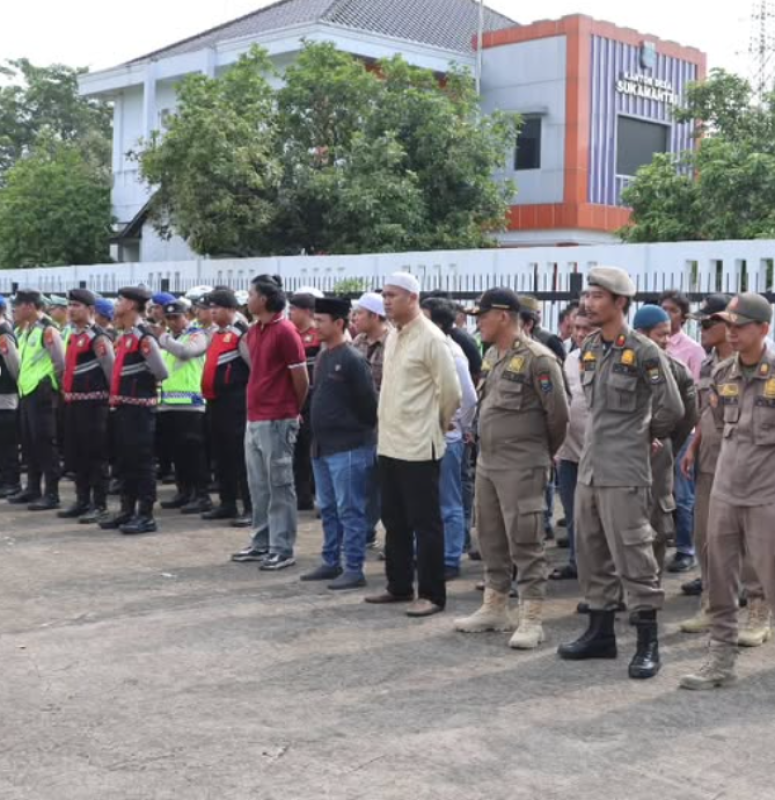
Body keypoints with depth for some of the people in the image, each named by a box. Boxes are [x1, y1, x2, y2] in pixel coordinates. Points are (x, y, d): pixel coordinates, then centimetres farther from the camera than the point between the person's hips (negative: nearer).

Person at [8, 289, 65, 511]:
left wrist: (53, 388, -9)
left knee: (45, 443, -7)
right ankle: (33, 488, 23)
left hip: (41, 394, -9)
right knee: (29, 442, 14)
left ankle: (51, 494, -3)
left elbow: (60, 363, -15)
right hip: (26, 392, 9)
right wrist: (22, 383, 16)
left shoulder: (48, 330, -13)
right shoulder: (27, 330, 15)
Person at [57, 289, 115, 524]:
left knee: (96, 455, -4)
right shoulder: (73, 336, 16)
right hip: (73, 402, 9)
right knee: (75, 455, 13)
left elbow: (111, 368, -14)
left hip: (92, 402, -9)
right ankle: (83, 501, 23)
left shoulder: (98, 337, -13)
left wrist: (115, 395, -10)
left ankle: (100, 505, 1)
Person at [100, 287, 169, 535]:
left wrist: (143, 382, 1)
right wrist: (118, 392, 10)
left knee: (142, 461, -4)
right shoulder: (123, 336, 14)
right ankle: (128, 510, 23)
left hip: (140, 407, -9)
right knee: (125, 460, 14)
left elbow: (162, 373, -14)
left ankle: (146, 516, 1)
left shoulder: (144, 337, -14)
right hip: (123, 405, 9)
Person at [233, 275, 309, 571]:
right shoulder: (254, 331, 13)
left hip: (277, 421, -8)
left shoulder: (285, 331, -12)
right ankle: (261, 543, 22)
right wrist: (256, 407, 16)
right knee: (259, 486, 13)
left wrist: (292, 411, 3)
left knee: (280, 486, -3)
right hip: (254, 419, 8)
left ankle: (283, 549, 2)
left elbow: (301, 379, -9)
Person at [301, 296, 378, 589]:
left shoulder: (352, 359, -15)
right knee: (327, 509, 16)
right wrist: (317, 437, 16)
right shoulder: (323, 357, 12)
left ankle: (354, 569, 2)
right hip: (322, 445, 9)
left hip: (349, 448, -9)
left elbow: (368, 401, -14)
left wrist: (361, 431, -5)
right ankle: (331, 562, 26)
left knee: (349, 511, -4)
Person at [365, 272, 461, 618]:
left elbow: (450, 390, -12)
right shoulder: (393, 335, 12)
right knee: (394, 521, 15)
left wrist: (436, 424, 0)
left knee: (425, 523, -1)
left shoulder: (430, 338, -14)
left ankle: (431, 594, 6)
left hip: (418, 446, -9)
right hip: (389, 443, 9)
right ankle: (399, 586, 27)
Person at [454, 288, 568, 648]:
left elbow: (558, 412, -11)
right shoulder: (491, 355, 11)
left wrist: (544, 452, 2)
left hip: (521, 467, -8)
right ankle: (495, 607, 27)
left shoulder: (537, 358, -15)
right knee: (491, 538, 15)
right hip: (486, 462, 8)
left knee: (525, 542, -4)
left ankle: (531, 619, 4)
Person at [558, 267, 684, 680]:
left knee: (633, 556, -4)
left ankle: (648, 642, 7)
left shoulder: (643, 352, -11)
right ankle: (600, 633, 26)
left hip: (624, 472, -7)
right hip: (589, 468, 8)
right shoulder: (588, 349, 10)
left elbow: (672, 410, -7)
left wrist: (645, 434, 7)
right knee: (591, 553, 13)